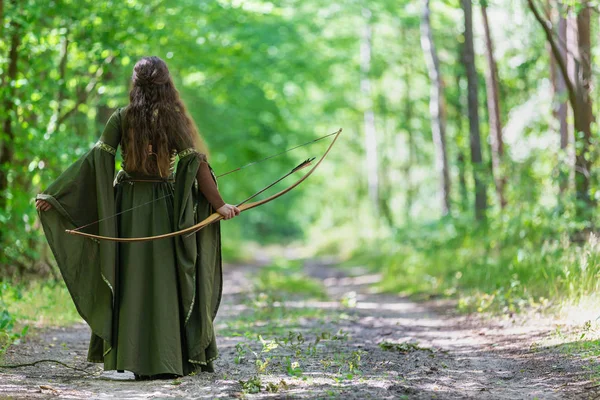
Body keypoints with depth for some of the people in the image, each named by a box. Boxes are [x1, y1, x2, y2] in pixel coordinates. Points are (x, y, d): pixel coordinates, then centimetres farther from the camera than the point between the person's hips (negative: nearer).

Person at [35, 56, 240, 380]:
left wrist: (54, 194, -2)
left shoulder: (122, 118, -2)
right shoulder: (174, 119, -3)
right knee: (164, 280, 5)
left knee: (129, 280, 4)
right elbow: (195, 163, -8)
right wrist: (218, 204, -2)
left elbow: (96, 158, -6)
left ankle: (127, 357, 2)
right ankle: (167, 358, 8)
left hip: (127, 207, 1)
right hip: (163, 208, 0)